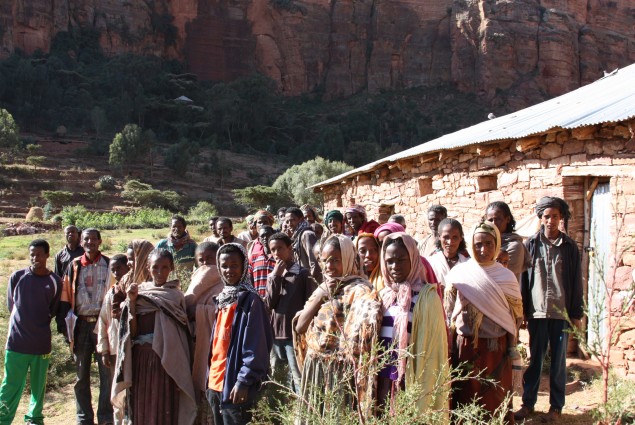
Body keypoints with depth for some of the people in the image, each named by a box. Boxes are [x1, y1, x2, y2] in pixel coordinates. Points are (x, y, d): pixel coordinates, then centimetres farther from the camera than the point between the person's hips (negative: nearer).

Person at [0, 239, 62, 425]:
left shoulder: (55, 281, 0)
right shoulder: (17, 277, -1)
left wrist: (39, 325, 9)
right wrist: (23, 323, 10)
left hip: (41, 342, 1)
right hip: (16, 341, -1)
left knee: (39, 385, 10)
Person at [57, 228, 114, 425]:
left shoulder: (109, 265, 2)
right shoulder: (74, 266, 8)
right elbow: (65, 298, 9)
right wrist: (64, 326, 0)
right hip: (80, 324, 3)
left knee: (107, 372, -1)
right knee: (81, 375, 11)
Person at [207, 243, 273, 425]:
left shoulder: (250, 300, -11)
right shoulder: (221, 299, 12)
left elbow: (255, 347, -16)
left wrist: (244, 381, -20)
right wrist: (210, 376, 15)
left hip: (235, 384, -8)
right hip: (216, 382, 8)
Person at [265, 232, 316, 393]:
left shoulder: (303, 273, -3)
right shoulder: (272, 276, 14)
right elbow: (270, 304, 0)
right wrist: (276, 276, -6)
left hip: (296, 334, -6)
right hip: (275, 334, 6)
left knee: (299, 379, -7)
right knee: (274, 378, 12)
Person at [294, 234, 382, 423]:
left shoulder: (360, 290, -13)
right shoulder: (323, 288, 11)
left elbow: (363, 333, -26)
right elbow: (300, 327, 3)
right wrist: (321, 295, -4)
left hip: (339, 371, -7)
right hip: (313, 369, 7)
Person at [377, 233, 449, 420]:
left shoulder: (426, 297, -9)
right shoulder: (384, 295, 8)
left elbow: (432, 348, -11)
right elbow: (378, 342, 11)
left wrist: (423, 393, -13)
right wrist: (378, 384, 7)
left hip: (412, 383, -5)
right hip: (385, 383, 5)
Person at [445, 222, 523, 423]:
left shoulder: (506, 277, -1)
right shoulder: (459, 273, -2)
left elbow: (514, 317, 3)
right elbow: (448, 314, 3)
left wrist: (511, 349, -1)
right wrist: (450, 347, 1)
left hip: (496, 349, 0)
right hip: (465, 347, 0)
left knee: (495, 400, 8)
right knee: (465, 400, 7)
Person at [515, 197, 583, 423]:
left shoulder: (570, 247, 1)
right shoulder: (530, 245, 2)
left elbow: (576, 282, 3)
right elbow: (523, 278, 4)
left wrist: (576, 314, 2)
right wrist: (522, 310, 1)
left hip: (561, 312, 0)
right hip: (536, 312, 0)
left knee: (558, 361, 8)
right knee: (534, 360, 7)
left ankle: (556, 406, 17)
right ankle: (528, 403, 17)